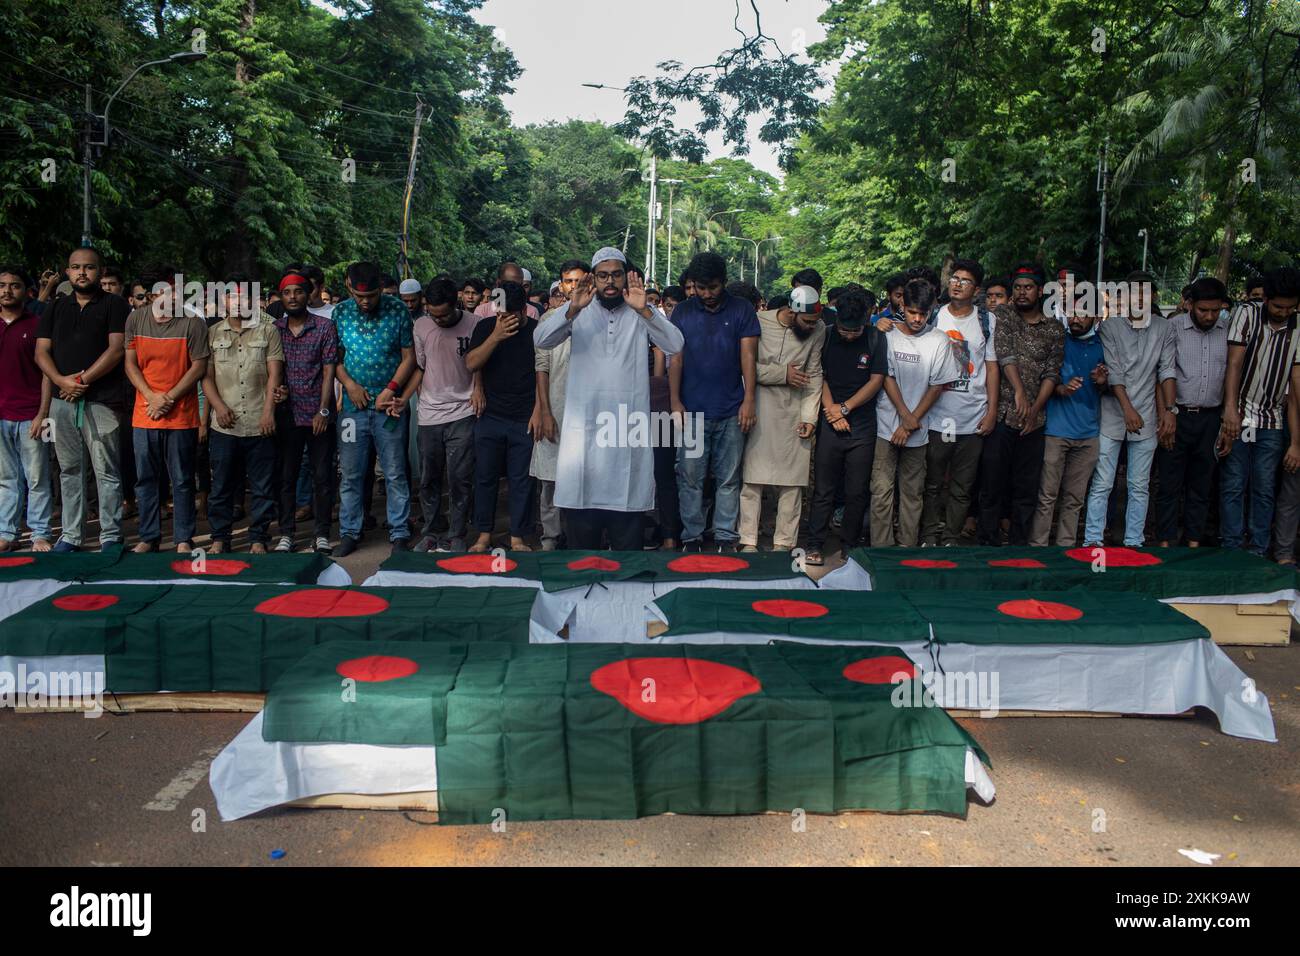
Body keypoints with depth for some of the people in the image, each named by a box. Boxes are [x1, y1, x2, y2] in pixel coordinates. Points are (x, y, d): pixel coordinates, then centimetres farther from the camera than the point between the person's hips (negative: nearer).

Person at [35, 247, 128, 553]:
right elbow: (42, 351, 10)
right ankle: (71, 535, 17)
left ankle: (111, 536, 2)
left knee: (107, 472, -3)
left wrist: (83, 379, -12)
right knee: (69, 470, 10)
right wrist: (62, 381, -8)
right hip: (62, 401, 5)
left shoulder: (114, 305, 3)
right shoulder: (56, 308, 17)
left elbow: (116, 349, -7)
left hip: (101, 401, -5)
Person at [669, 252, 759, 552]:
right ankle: (691, 537, 12)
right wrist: (676, 402, -2)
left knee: (729, 479, 5)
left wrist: (749, 400, -8)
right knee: (690, 478, 2)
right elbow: (675, 360, 5)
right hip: (692, 411, 1)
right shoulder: (682, 312, 6)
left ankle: (726, 537, 13)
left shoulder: (742, 310, 4)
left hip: (731, 411, 0)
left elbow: (748, 357, 0)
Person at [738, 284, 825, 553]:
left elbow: (814, 375, 3)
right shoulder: (760, 322, -9)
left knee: (792, 481, 4)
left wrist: (810, 416, -3)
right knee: (752, 478, -1)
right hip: (760, 410, -2)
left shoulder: (818, 329, 0)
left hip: (794, 413, 3)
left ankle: (784, 543, 13)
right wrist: (783, 374, -11)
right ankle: (748, 541, 7)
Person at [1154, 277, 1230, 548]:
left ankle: (1194, 542, 20)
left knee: (1201, 484, 11)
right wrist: (1165, 415, -15)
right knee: (1170, 484, 1)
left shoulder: (1229, 330, 5)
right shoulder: (1173, 328, -3)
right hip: (1177, 415, -3)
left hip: (1211, 418, 3)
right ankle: (1166, 543, 9)